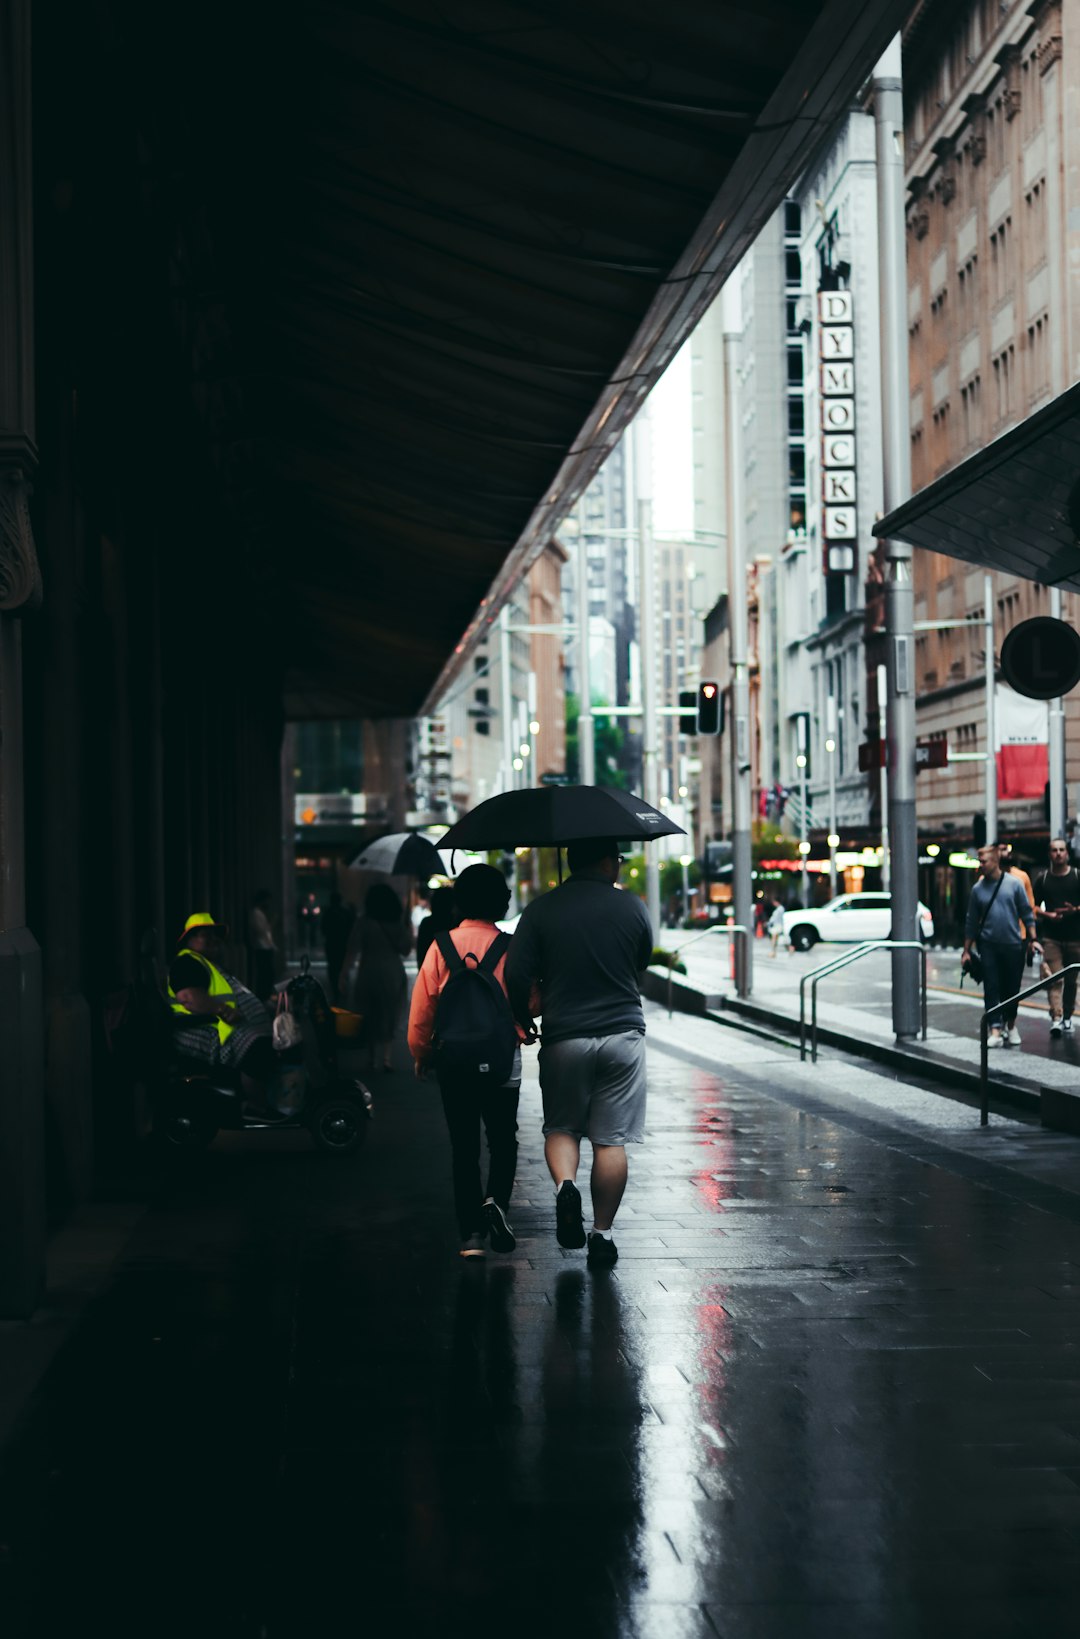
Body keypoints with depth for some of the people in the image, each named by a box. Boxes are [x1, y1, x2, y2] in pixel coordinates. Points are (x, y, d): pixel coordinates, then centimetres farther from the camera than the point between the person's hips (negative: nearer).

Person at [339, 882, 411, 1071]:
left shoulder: (364, 922, -8)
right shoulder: (398, 922, 1)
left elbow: (352, 951, -11)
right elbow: (405, 949, 9)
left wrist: (344, 976, -8)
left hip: (370, 973, -2)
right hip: (394, 974, 3)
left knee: (369, 1015, 10)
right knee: (389, 1015, 11)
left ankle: (372, 1057, 12)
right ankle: (386, 1055, -1)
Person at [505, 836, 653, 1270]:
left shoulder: (540, 911, -4)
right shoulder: (631, 906, -1)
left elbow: (516, 974, -6)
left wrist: (524, 1017, 12)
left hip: (564, 1037, 0)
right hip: (622, 1035, 0)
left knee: (561, 1126, 17)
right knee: (611, 1140, 6)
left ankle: (564, 1183, -12)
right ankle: (602, 1234, 7)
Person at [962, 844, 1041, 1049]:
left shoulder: (1014, 884, 0)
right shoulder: (978, 889, 5)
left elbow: (1027, 913, 4)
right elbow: (972, 922, 9)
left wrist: (1033, 939, -3)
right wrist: (966, 951, 8)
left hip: (1013, 945, -1)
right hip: (989, 945, 1)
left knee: (1012, 988, 7)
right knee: (991, 988, -7)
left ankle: (1010, 1026, 26)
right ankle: (996, 1030, -9)